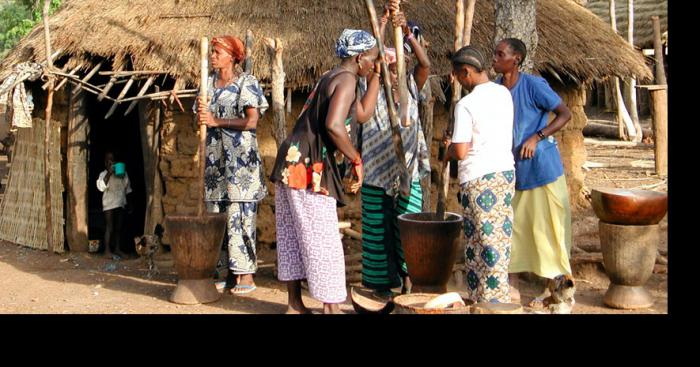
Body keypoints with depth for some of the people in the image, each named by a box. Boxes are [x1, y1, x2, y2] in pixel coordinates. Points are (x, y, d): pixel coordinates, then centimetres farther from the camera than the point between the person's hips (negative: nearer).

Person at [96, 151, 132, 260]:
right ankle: (107, 251, -2)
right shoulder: (104, 174, -2)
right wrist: (109, 173, -24)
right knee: (109, 228, -5)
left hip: (121, 204, 4)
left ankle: (118, 249, 17)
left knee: (118, 228, 9)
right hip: (109, 205, -4)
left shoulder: (123, 173, 11)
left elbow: (127, 189, 17)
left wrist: (128, 204, 16)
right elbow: (101, 187, -20)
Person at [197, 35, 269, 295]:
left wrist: (216, 121, -12)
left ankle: (246, 274, -1)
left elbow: (252, 121, -13)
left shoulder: (246, 82, -3)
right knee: (217, 215, 4)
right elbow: (202, 120, 17)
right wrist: (201, 114, -6)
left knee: (240, 215, -6)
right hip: (215, 157, 6)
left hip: (240, 158, -6)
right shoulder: (208, 83, 15)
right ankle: (229, 272, 12)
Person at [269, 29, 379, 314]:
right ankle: (331, 308, 4)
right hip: (309, 166, -10)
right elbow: (333, 125, -25)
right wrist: (356, 161, -14)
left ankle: (294, 304, 22)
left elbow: (363, 113, 29)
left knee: (292, 236, 13)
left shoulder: (329, 77, 19)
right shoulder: (346, 79, -10)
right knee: (323, 240, -3)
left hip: (292, 161, 10)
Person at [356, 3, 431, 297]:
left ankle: (405, 272, 21)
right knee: (378, 225, 4)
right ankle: (380, 279, 16)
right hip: (377, 171, -2)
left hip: (407, 170, 2)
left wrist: (408, 32, -20)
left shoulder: (410, 88, 6)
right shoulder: (372, 90, 0)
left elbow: (425, 64, -9)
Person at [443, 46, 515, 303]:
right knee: (501, 237, 14)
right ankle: (500, 298, 24)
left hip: (478, 178, -7)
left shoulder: (465, 105, -16)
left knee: (483, 242, 0)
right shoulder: (504, 93, 7)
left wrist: (449, 150, 5)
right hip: (506, 171, 7)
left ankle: (488, 302, 8)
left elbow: (460, 152, -17)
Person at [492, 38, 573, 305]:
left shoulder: (533, 85, -14)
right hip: (511, 168, 6)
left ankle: (558, 280, 14)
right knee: (511, 223, 10)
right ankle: (512, 280, 21)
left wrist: (536, 137, -22)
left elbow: (565, 114, -13)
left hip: (540, 165, -6)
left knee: (547, 223, 1)